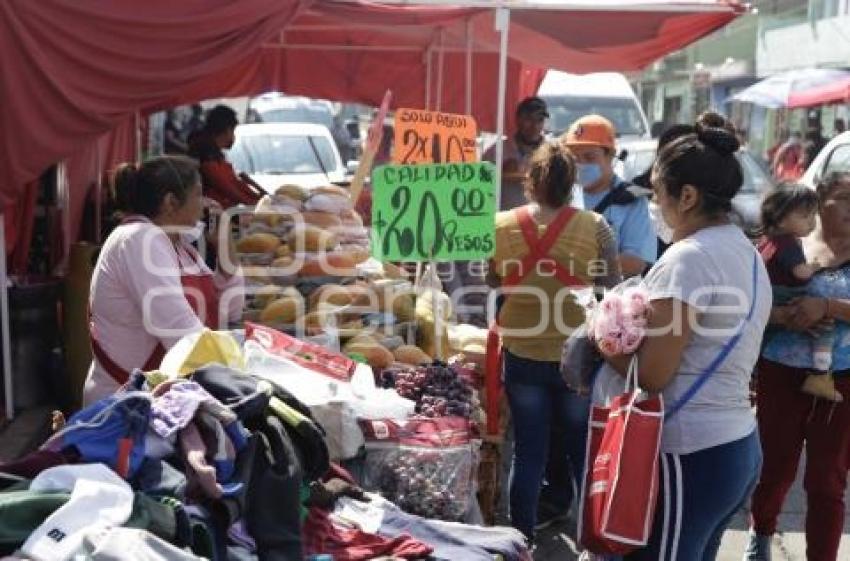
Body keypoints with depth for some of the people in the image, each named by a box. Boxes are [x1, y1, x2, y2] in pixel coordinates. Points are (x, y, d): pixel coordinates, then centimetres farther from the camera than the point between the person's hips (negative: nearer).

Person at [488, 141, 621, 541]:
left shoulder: (500, 227, -6)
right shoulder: (595, 228, -11)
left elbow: (490, 285, 7)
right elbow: (612, 291, -3)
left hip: (522, 355, 1)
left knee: (528, 454, 12)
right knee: (584, 454, 15)